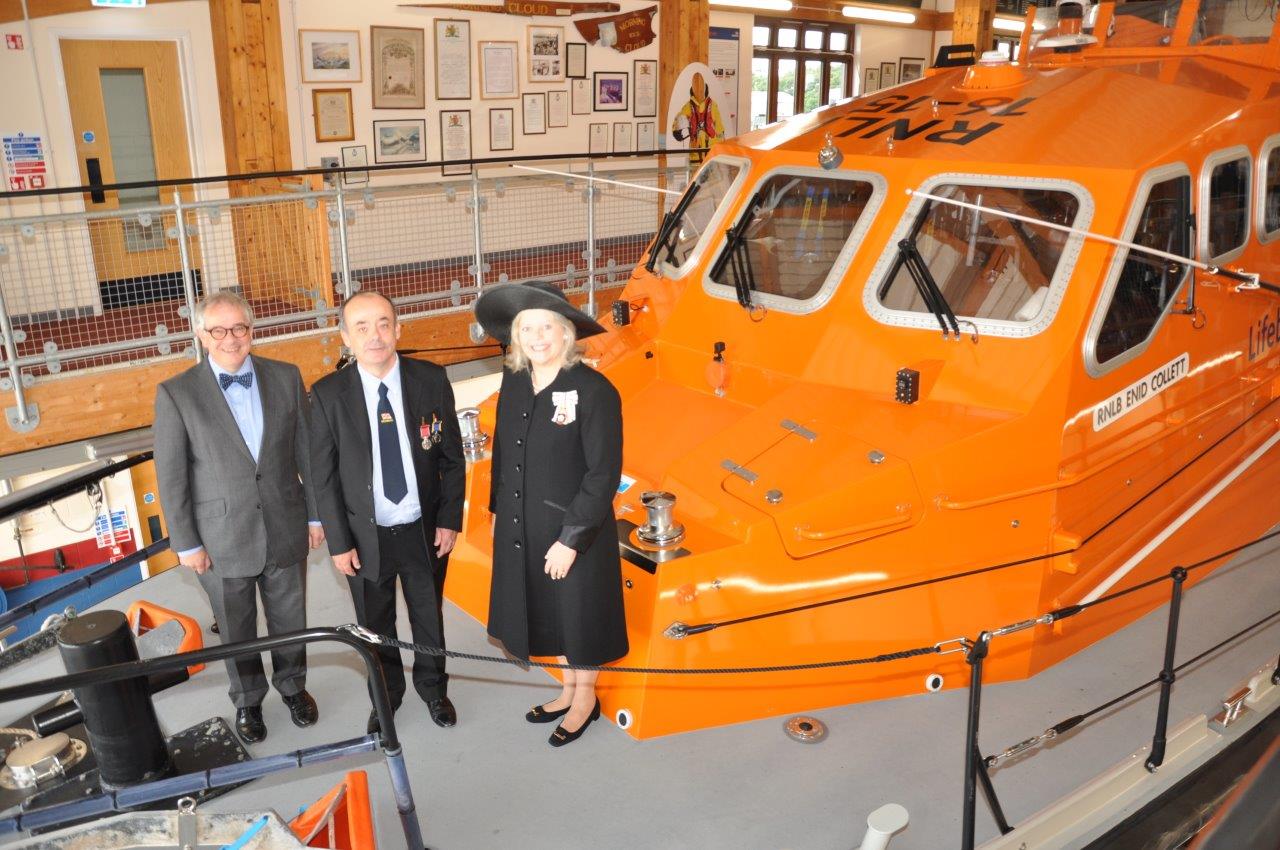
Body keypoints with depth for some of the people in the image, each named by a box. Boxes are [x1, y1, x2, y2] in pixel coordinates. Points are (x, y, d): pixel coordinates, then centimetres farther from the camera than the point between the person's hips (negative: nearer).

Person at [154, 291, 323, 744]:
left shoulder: (285, 377, -4)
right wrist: (186, 543, -5)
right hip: (222, 541, -1)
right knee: (236, 631, 17)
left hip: (285, 532, 2)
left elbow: (306, 451, 2)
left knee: (290, 620, 18)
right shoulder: (176, 393, -10)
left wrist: (316, 514, 4)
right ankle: (248, 701, 40)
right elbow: (171, 476, -6)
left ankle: (292, 686, 43)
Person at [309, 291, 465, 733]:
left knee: (429, 618, 21)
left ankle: (432, 688, 47)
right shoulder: (328, 394, -13)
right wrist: (339, 543, -7)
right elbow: (324, 476, -7)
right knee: (376, 629, 19)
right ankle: (386, 696, 45)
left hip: (425, 531, 1)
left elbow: (452, 457, -3)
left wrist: (449, 519, -5)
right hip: (366, 536, 0)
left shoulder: (431, 379, -11)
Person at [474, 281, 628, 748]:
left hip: (575, 531, -6)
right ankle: (569, 691, 44)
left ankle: (585, 700, 38)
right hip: (522, 529, 6)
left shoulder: (594, 391, -20)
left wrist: (570, 539, -18)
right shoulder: (513, 381, -2)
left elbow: (604, 473, -19)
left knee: (579, 615, 14)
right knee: (546, 613, 21)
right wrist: (497, 508, 12)